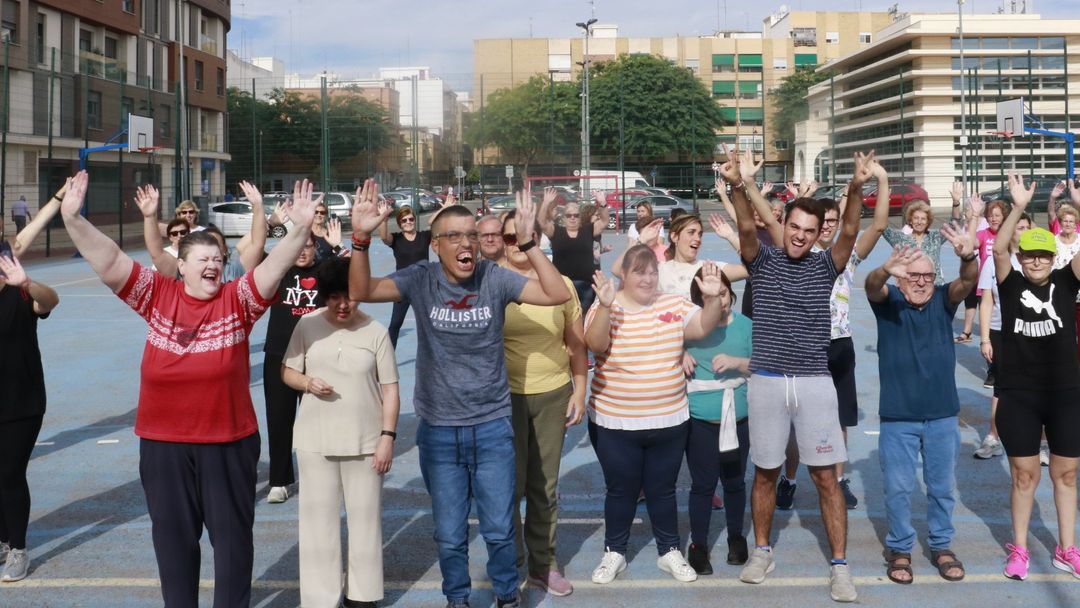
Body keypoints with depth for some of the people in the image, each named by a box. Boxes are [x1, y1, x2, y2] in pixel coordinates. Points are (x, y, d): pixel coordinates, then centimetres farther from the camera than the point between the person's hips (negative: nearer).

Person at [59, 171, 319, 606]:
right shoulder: (158, 296, -1)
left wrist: (300, 228, -31)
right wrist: (73, 219, -18)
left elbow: (275, 265, -16)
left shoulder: (237, 300, -4)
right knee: (173, 535, 14)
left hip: (230, 441, -1)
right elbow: (108, 261, -7)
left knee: (233, 534, 10)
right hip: (163, 443, 1)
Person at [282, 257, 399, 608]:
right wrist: (307, 383, -14)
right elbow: (286, 371, 7)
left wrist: (388, 437, -7)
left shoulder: (376, 332, -4)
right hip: (315, 440, 1)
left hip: (365, 441, -1)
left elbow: (390, 390, -2)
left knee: (365, 517, 7)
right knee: (318, 518, 5)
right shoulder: (308, 325, -1)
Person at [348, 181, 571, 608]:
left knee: (500, 529, 10)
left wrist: (528, 243, -27)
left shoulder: (494, 278, -8)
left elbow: (558, 295, -17)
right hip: (438, 431, 0)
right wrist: (361, 237, -31)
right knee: (449, 535, 12)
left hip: (493, 428, 0)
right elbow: (360, 292, -17)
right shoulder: (421, 280, -7)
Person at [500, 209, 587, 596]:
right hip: (504, 397, -2)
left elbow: (577, 343, 8)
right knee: (510, 485, 2)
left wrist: (580, 390, 5)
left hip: (553, 395, 3)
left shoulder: (560, 283, 2)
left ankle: (543, 564, 25)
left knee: (545, 487, 12)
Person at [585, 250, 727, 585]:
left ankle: (670, 552, 28)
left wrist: (713, 297, -24)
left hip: (669, 421, 2)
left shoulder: (674, 305, 1)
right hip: (615, 423, -2)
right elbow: (595, 345, -23)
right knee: (620, 490, 11)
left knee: (662, 489, 14)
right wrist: (606, 305, -36)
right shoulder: (605, 307, -8)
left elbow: (704, 327, -6)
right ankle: (614, 553, 26)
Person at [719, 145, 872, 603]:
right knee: (765, 472, 12)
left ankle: (839, 565, 6)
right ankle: (762, 551, 27)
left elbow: (849, 232, -12)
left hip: (814, 383, 0)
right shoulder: (763, 262, 2)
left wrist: (856, 188, -29)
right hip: (766, 382, 0)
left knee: (826, 476, 0)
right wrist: (738, 186, -34)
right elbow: (747, 228, -15)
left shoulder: (824, 266, 3)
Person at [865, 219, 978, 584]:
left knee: (943, 486, 13)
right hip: (897, 416, -2)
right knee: (898, 488, 6)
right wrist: (886, 269, -51)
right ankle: (899, 549, 23)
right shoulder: (887, 301, -4)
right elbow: (872, 286, -25)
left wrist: (968, 258, -42)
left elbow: (966, 282, -18)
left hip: (943, 414, 2)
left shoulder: (943, 300, 1)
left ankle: (941, 547, 30)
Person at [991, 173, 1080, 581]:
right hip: (1018, 394, -2)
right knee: (1025, 474, 6)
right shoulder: (1011, 284, -2)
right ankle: (1019, 550, 18)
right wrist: (1018, 207, -28)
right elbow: (998, 248, -17)